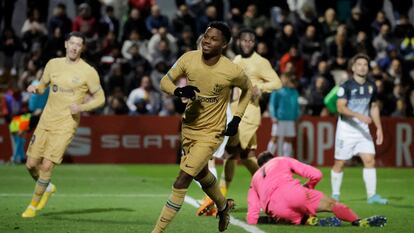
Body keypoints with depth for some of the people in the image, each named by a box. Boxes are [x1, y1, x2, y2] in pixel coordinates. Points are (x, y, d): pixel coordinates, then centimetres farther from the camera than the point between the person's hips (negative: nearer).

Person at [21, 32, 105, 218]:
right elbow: (43, 86, 20)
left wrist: (81, 107, -16)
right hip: (45, 122, 4)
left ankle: (34, 205, 8)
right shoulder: (53, 64, 6)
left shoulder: (88, 72, -6)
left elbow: (100, 98, 1)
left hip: (65, 126, -4)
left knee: (47, 166, -11)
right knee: (31, 164, 3)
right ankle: (47, 188, 35)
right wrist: (35, 88, -4)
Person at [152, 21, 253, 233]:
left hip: (211, 133, -5)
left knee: (182, 180, -14)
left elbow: (248, 89, 1)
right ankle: (223, 205, 55)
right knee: (201, 173, 26)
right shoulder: (189, 59, -13)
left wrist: (237, 118, -6)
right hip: (189, 126, 5)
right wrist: (178, 91, -25)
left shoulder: (232, 71, -21)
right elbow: (165, 81, -3)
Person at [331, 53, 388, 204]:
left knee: (370, 160, -8)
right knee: (340, 163, 1)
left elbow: (374, 107, 19)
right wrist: (359, 115, -31)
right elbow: (340, 107, -20)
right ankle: (335, 195, 14)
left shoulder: (371, 86, 7)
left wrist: (379, 128, 12)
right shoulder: (346, 86, -11)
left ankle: (372, 195, -5)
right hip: (346, 128, -4)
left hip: (363, 129, 4)